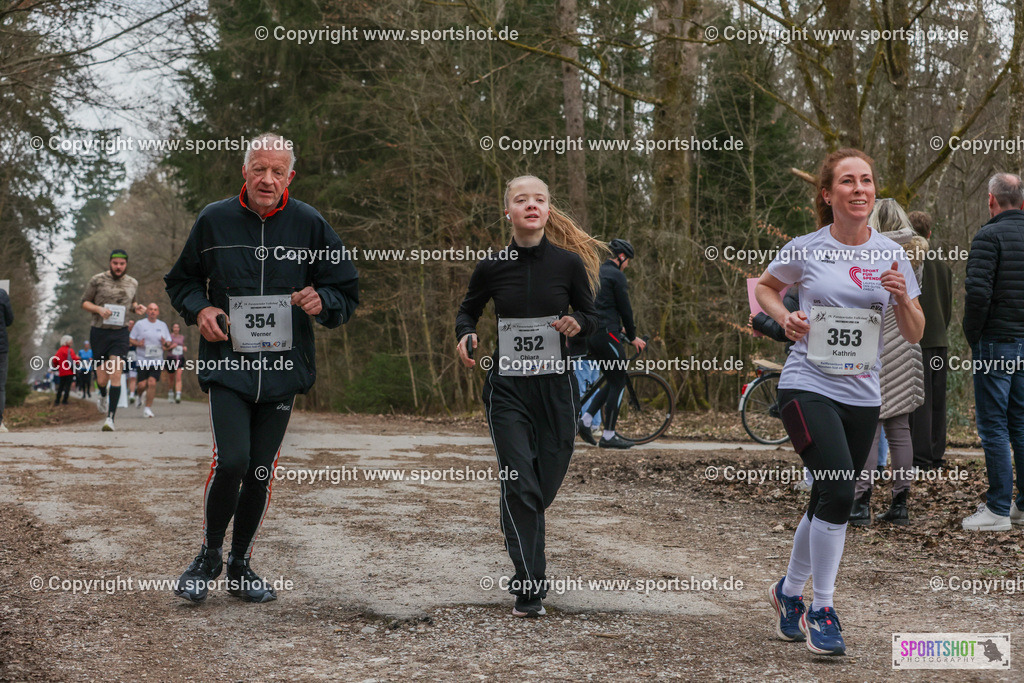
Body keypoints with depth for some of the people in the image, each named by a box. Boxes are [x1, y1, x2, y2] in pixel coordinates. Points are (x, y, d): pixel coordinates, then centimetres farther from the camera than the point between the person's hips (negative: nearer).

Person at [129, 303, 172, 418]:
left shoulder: (163, 325, 13)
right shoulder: (139, 324, 6)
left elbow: (169, 342, 17)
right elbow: (131, 339, 7)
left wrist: (166, 344, -7)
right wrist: (138, 343, -13)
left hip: (157, 360, 1)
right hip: (142, 360, -1)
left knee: (152, 383, -12)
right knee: (142, 384, -6)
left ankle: (148, 408, -4)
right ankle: (139, 396, 30)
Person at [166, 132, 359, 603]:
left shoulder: (309, 224, 3)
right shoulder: (214, 220, 2)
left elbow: (347, 293, 10)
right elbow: (181, 281, 15)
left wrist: (321, 300, -12)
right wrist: (199, 309, -6)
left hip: (283, 367, 2)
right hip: (228, 363, -2)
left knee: (262, 471, 7)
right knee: (231, 461, -16)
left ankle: (241, 565, 25)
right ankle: (208, 556, 8)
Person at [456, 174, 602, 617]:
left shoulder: (569, 262, -2)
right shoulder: (493, 266, -1)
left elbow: (590, 317, 10)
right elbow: (468, 310, 15)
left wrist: (576, 324, -13)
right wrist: (465, 335, -6)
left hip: (556, 385, 1)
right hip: (506, 386, -1)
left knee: (547, 482, 7)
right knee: (519, 484, -10)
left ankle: (527, 569, 35)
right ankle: (529, 589, -4)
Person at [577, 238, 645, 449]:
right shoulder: (616, 275, -8)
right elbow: (625, 307, -8)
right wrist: (632, 337, 3)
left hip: (590, 334, 9)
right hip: (606, 334, -9)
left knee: (613, 381, 15)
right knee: (618, 382, -1)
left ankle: (585, 421, 4)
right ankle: (608, 435, -1)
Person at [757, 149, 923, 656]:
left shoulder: (890, 253, 5)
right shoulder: (805, 250, -2)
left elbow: (915, 334, 8)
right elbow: (764, 285, 17)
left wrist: (902, 296, -12)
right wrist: (783, 317, -3)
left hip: (862, 395, 4)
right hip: (808, 386, -4)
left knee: (829, 502, 13)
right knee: (838, 492, -20)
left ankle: (789, 591, 36)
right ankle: (822, 609, -5)